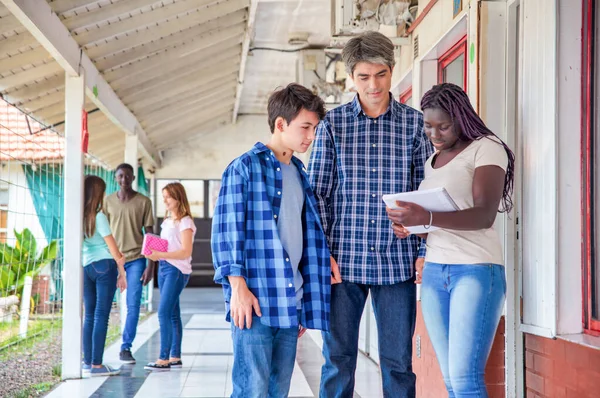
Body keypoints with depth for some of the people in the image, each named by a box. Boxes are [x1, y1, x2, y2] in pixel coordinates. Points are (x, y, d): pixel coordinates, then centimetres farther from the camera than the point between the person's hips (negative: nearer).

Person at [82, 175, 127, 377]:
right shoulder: (98, 217, -10)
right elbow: (113, 249, -8)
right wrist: (122, 273, 1)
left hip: (84, 267, 6)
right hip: (103, 266, -6)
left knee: (89, 315, 13)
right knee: (101, 315, -3)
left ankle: (88, 362, 15)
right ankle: (96, 365, -3)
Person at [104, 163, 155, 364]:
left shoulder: (143, 202, 3)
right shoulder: (108, 201, 7)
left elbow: (149, 234, 3)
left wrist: (151, 265, -2)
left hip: (135, 259, -1)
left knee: (133, 305, -3)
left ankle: (126, 348, 6)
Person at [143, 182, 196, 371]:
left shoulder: (185, 222, -9)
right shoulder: (167, 221, 17)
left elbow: (186, 252, -17)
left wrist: (160, 255, -24)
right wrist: (154, 253, 1)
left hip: (177, 270, -8)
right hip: (164, 268, 8)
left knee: (164, 313, -14)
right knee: (172, 314, 10)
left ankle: (164, 359, -13)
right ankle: (175, 357, 15)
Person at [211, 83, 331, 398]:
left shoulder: (301, 175, 18)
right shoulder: (245, 168, -3)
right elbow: (226, 231, -8)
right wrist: (238, 286, -16)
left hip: (290, 303, 7)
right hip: (254, 300, -7)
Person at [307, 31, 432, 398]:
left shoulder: (415, 123, 5)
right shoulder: (333, 123, 4)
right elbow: (317, 192, 4)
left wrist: (424, 251, -1)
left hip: (397, 262, 0)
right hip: (344, 261, 0)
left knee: (398, 361, 6)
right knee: (338, 358, 6)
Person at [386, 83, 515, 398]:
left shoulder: (486, 148, -3)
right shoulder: (431, 161, 19)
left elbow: (485, 215, -15)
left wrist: (426, 217, -29)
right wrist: (408, 224, 1)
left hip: (476, 269, -7)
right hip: (434, 272, 7)